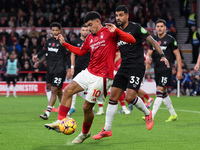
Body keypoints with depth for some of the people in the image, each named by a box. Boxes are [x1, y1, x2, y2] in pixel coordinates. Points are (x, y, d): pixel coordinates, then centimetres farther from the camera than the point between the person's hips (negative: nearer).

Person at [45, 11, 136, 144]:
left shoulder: (109, 32, -7)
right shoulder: (90, 38, 14)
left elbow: (132, 40, -16)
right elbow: (80, 52, 29)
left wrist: (116, 30, -28)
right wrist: (64, 44, 22)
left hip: (101, 77, -7)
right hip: (88, 73, 7)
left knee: (87, 107, -1)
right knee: (68, 90, -8)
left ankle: (85, 133, 22)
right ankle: (60, 122, -5)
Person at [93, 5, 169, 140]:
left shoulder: (135, 28, -6)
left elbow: (152, 41, -5)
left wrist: (162, 55, -16)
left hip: (137, 67, -6)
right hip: (124, 68, 6)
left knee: (130, 97, -18)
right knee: (113, 96, 0)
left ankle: (147, 113, 12)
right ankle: (107, 130, 5)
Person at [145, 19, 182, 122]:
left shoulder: (170, 39, -4)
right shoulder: (153, 40, 11)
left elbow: (178, 55, -2)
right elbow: (149, 52, 10)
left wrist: (179, 70, -5)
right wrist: (148, 58, -15)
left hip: (166, 69, -6)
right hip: (157, 70, 6)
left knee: (159, 91, -15)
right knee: (163, 94, 12)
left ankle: (151, 116, -21)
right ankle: (173, 115, 25)